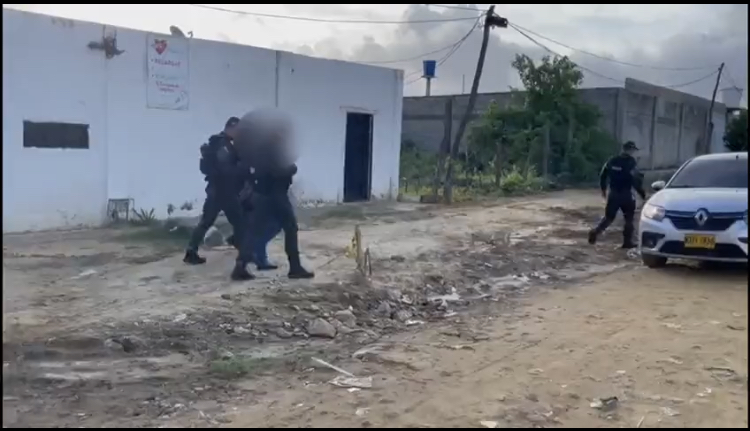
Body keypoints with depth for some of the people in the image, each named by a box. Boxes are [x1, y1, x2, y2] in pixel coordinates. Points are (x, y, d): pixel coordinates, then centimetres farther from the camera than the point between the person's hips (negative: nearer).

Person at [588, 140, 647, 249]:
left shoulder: (612, 161, 7)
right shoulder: (631, 162, -9)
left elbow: (603, 175, 10)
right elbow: (636, 180, -12)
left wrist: (603, 189, 22)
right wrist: (642, 194, -5)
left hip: (613, 193, 5)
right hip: (625, 194, -5)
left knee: (609, 217, 12)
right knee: (629, 218, 9)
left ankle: (595, 232, -7)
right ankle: (628, 241, 9)